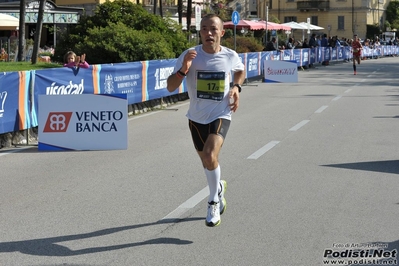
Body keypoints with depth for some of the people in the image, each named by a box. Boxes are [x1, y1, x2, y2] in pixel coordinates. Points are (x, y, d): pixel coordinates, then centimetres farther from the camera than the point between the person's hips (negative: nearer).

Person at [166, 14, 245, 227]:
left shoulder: (231, 56, -8)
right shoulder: (190, 55, -11)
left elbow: (240, 71, 17)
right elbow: (170, 88, -12)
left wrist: (236, 87, -2)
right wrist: (183, 70, -30)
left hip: (221, 115, -2)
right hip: (196, 117, 3)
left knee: (210, 156, -24)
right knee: (206, 160, 18)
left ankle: (213, 202, -2)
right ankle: (219, 187, 50)